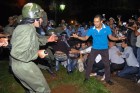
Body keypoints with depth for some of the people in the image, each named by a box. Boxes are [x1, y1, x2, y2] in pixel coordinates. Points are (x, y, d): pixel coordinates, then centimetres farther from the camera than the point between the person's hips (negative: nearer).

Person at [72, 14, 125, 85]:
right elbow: (85, 38, -6)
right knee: (89, 63, 4)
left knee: (107, 64, 7)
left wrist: (118, 38, -20)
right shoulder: (91, 30, -13)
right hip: (94, 48, 1)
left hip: (104, 49, 0)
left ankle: (107, 79, 25)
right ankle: (87, 77, 22)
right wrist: (77, 37, -22)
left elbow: (110, 37, -3)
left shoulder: (107, 28, -15)